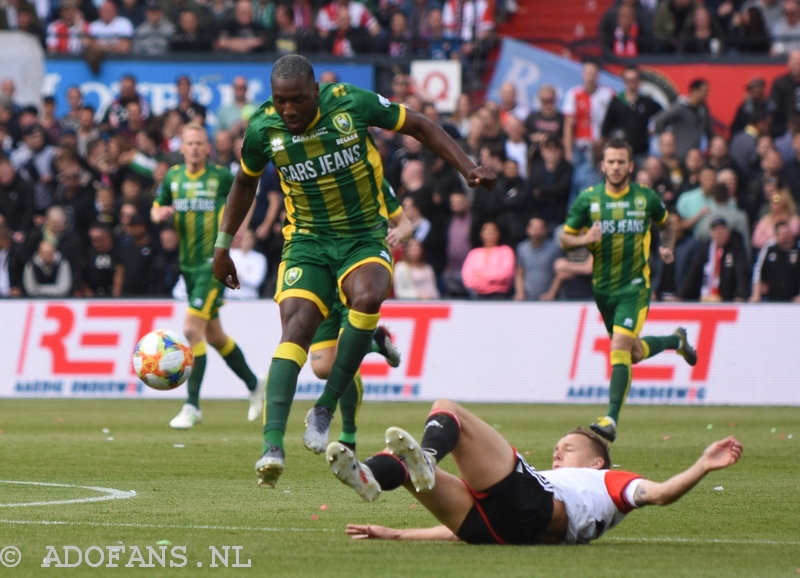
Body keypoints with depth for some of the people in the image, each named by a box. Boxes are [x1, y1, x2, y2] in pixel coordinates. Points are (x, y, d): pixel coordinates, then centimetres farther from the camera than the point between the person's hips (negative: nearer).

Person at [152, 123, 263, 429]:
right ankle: (254, 386, 34)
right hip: (188, 264, 6)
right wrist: (161, 213, -8)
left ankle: (192, 405, -12)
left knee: (192, 330, -16)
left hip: (213, 263, -6)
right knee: (214, 335, 15)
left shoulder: (221, 176, -6)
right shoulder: (173, 177, 7)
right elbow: (155, 211, 14)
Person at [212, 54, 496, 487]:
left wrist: (468, 169, -6)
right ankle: (272, 446, -34)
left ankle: (324, 410, -20)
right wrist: (224, 244, 20)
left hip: (365, 236, -1)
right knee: (296, 326, -23)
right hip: (306, 240, 1)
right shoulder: (263, 130, -7)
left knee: (367, 298, -33)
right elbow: (246, 182, 15)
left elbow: (419, 127, 1)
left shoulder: (352, 104, -14)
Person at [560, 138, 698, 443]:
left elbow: (666, 223, 18)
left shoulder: (645, 197, -3)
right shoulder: (588, 199, -3)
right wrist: (584, 239, -19)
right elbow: (565, 239, 1)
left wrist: (667, 247, 1)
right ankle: (677, 340, 48)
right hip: (603, 286, 3)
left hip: (635, 284, -3)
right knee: (634, 352, 16)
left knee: (620, 346, -20)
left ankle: (611, 420, -21)